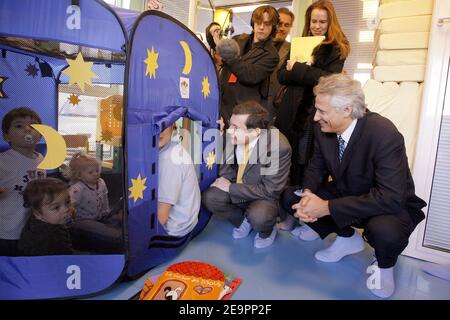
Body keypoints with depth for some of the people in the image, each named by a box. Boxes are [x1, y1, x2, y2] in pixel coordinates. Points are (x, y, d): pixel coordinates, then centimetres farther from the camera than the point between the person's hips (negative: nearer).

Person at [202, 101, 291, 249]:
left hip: (265, 195, -4)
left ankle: (266, 231, 5)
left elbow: (270, 190, -24)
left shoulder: (279, 147, -31)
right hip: (235, 187, 5)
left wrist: (231, 188, -23)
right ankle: (243, 220, 9)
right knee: (208, 198, -18)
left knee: (258, 217, -34)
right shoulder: (233, 136, -18)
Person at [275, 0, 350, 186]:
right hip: (292, 111, 5)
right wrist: (305, 70, -13)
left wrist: (298, 69, -13)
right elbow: (282, 76, 6)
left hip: (316, 114, -4)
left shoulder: (337, 49, 1)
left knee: (310, 167, 2)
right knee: (288, 162, 9)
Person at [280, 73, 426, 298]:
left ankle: (385, 265, 3)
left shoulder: (385, 135, -31)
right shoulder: (324, 128, -13)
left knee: (385, 231, -39)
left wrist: (327, 207, -35)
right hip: (345, 193, 6)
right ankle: (347, 237, 14)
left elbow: (390, 198, -35)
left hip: (391, 204, -5)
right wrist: (308, 193, -22)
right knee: (290, 197, -7)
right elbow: (317, 167, 1)